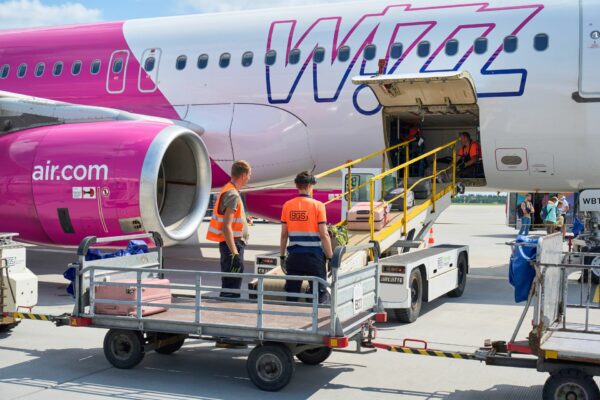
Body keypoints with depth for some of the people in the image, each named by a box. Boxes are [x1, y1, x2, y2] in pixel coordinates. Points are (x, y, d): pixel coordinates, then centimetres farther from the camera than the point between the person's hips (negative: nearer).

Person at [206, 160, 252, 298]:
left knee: (229, 285, 18)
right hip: (233, 244, -10)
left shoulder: (229, 190, 14)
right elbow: (226, 227, -24)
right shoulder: (233, 195, -17)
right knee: (232, 288, -9)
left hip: (233, 244, 10)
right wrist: (234, 253, -26)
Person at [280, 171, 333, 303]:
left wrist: (282, 256, 13)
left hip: (294, 256, 3)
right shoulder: (317, 205, -8)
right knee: (319, 295, 5)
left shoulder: (287, 205, 2)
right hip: (314, 256, -3)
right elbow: (324, 235, -10)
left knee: (291, 294, 10)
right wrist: (330, 256, -1)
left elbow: (284, 234, 4)